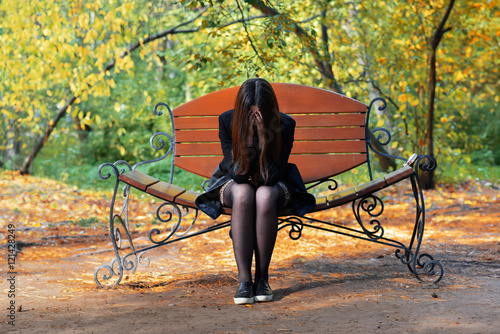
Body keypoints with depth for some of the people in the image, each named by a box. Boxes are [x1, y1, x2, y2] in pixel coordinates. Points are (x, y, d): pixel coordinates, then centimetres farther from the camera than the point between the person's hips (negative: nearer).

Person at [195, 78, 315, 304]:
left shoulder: (285, 125, -20)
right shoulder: (227, 121, -18)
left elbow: (272, 177, -24)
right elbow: (237, 175, -20)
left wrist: (263, 138, -34)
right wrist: (249, 139, -32)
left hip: (273, 186, 0)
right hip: (233, 184, 0)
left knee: (265, 195, -37)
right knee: (243, 194, -37)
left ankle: (262, 277, -28)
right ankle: (244, 279, -37)